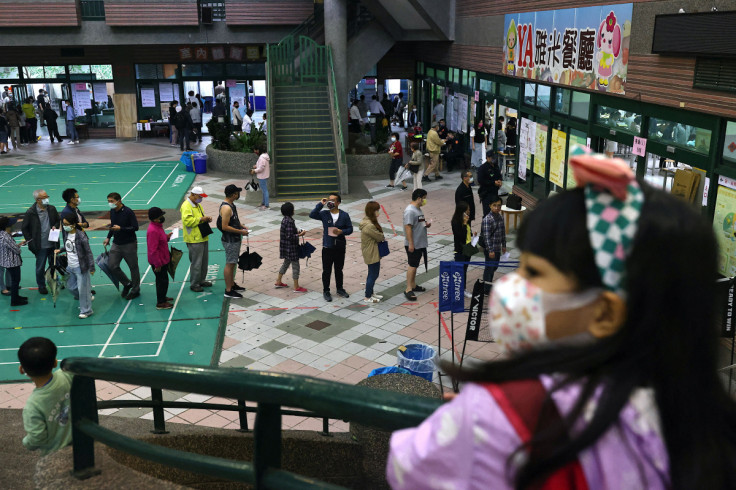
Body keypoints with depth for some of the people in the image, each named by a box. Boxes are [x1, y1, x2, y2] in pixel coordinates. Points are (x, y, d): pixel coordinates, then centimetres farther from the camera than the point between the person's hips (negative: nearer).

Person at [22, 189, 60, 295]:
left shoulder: (52, 209, 1)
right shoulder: (30, 213, -11)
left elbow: (58, 221, 17)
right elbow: (24, 228, -3)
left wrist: (55, 226, -5)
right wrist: (31, 242, -8)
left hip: (53, 244, 4)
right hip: (40, 246, -4)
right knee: (40, 268, 8)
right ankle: (41, 286, 24)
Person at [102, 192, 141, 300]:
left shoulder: (128, 212, -16)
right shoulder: (112, 211, 5)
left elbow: (135, 227, -17)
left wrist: (120, 228, -25)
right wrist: (108, 237, 15)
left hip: (129, 244, -6)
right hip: (116, 244, 6)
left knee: (133, 267, 4)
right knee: (112, 265, -1)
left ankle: (135, 290, 20)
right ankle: (127, 284, 20)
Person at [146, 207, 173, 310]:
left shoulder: (157, 226, 3)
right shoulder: (153, 231, -28)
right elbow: (153, 250, -27)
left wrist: (167, 236, 4)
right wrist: (157, 264, -23)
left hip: (162, 259, 10)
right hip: (158, 261, -10)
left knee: (162, 280, 23)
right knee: (162, 281, 1)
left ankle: (162, 297, 39)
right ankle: (160, 303, 12)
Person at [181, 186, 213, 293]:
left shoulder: (198, 205, 17)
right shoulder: (186, 206, -14)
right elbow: (187, 221, -25)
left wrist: (207, 219, 8)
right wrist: (201, 219, -23)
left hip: (203, 238, 10)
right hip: (194, 240, -10)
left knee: (204, 261, 16)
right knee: (196, 263, -5)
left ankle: (201, 280, 29)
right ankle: (194, 284, 5)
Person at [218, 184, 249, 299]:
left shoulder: (230, 205, 10)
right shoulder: (226, 208, -23)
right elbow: (225, 227, -26)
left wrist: (241, 226, 10)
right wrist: (240, 231, -21)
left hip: (235, 239, 10)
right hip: (230, 241, -10)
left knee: (232, 263, 19)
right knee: (229, 264, -4)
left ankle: (232, 284, 32)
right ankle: (228, 290, 2)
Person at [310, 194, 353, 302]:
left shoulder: (344, 215, -2)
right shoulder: (324, 214, -4)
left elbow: (350, 229, 0)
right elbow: (312, 215, -18)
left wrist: (342, 231, -19)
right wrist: (321, 204, -20)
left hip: (340, 247, 1)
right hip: (327, 247, -1)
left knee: (339, 270, 16)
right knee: (326, 271, 6)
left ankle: (339, 289, 33)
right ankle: (326, 291, 19)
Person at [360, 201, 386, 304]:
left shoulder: (368, 221, 5)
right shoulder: (369, 226, -29)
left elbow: (379, 236, 10)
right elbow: (380, 237, -18)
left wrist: (381, 238, -6)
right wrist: (383, 238, 1)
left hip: (373, 253, 10)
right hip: (372, 254, -10)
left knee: (373, 274, 21)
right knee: (373, 275, 2)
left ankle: (371, 293, 36)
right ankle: (367, 297, 13)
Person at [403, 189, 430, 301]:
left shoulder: (418, 209, 11)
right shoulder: (410, 211, -20)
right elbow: (408, 227, -24)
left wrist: (426, 224, 3)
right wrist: (411, 243, -25)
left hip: (420, 244, 9)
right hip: (413, 244, -9)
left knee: (415, 265, 17)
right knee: (412, 266, -6)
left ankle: (413, 285, 27)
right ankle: (408, 289, -2)